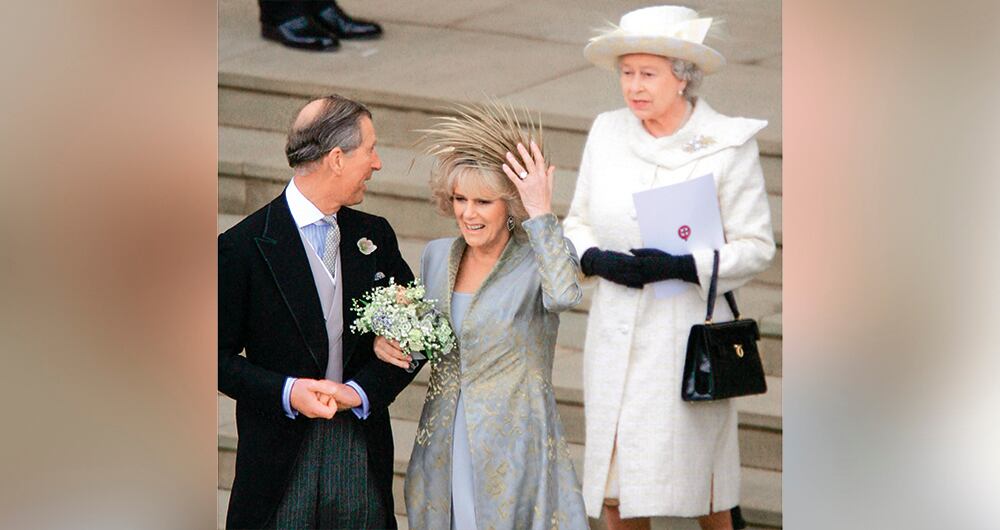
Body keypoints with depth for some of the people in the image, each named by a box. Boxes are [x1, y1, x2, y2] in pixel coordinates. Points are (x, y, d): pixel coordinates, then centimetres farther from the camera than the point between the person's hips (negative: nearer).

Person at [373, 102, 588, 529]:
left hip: (513, 448, -5)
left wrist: (540, 213, -26)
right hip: (441, 446, 5)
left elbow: (564, 294, -34)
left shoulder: (537, 259, -10)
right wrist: (387, 344, -3)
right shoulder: (436, 256, 7)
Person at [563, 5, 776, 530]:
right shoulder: (607, 134, 3)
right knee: (613, 473, 7)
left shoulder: (727, 145, -8)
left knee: (694, 462, 4)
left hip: (688, 327, -4)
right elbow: (577, 223, 12)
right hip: (615, 326, 4)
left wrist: (684, 266, -21)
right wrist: (597, 259, -10)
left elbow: (755, 246, -6)